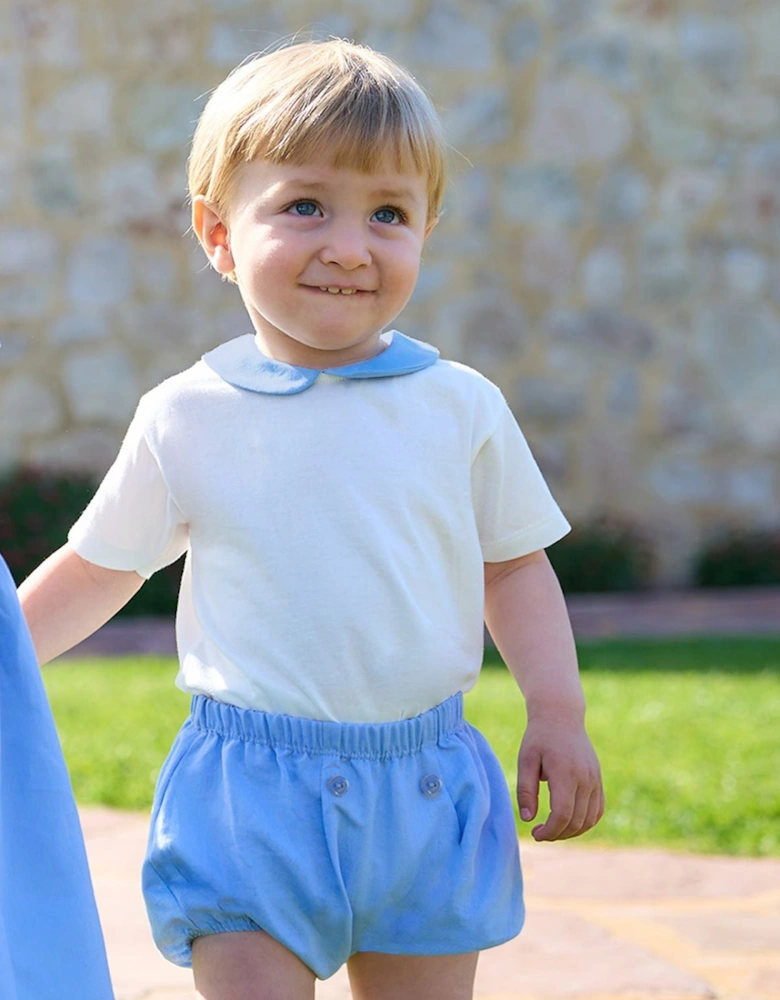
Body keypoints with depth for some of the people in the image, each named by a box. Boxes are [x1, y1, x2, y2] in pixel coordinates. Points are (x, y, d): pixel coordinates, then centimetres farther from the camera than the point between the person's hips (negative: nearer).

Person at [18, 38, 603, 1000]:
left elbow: (513, 564, 10)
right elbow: (97, 569, 9)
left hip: (424, 790, 2)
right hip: (249, 797, -1)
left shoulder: (460, 406, 1)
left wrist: (557, 711, 1)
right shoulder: (186, 418, -2)